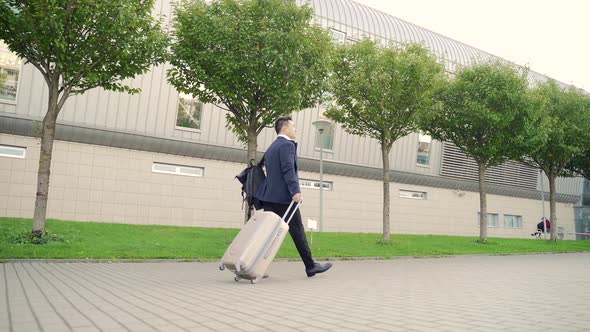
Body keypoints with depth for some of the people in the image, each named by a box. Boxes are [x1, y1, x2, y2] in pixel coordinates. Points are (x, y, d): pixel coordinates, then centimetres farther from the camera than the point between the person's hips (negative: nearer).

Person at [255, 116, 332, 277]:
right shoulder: (287, 145, -7)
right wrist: (295, 191, -25)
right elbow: (288, 169, -19)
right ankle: (310, 266, 10)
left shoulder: (270, 148, 22)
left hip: (269, 196, 8)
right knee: (297, 231, 1)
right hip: (284, 197, -8)